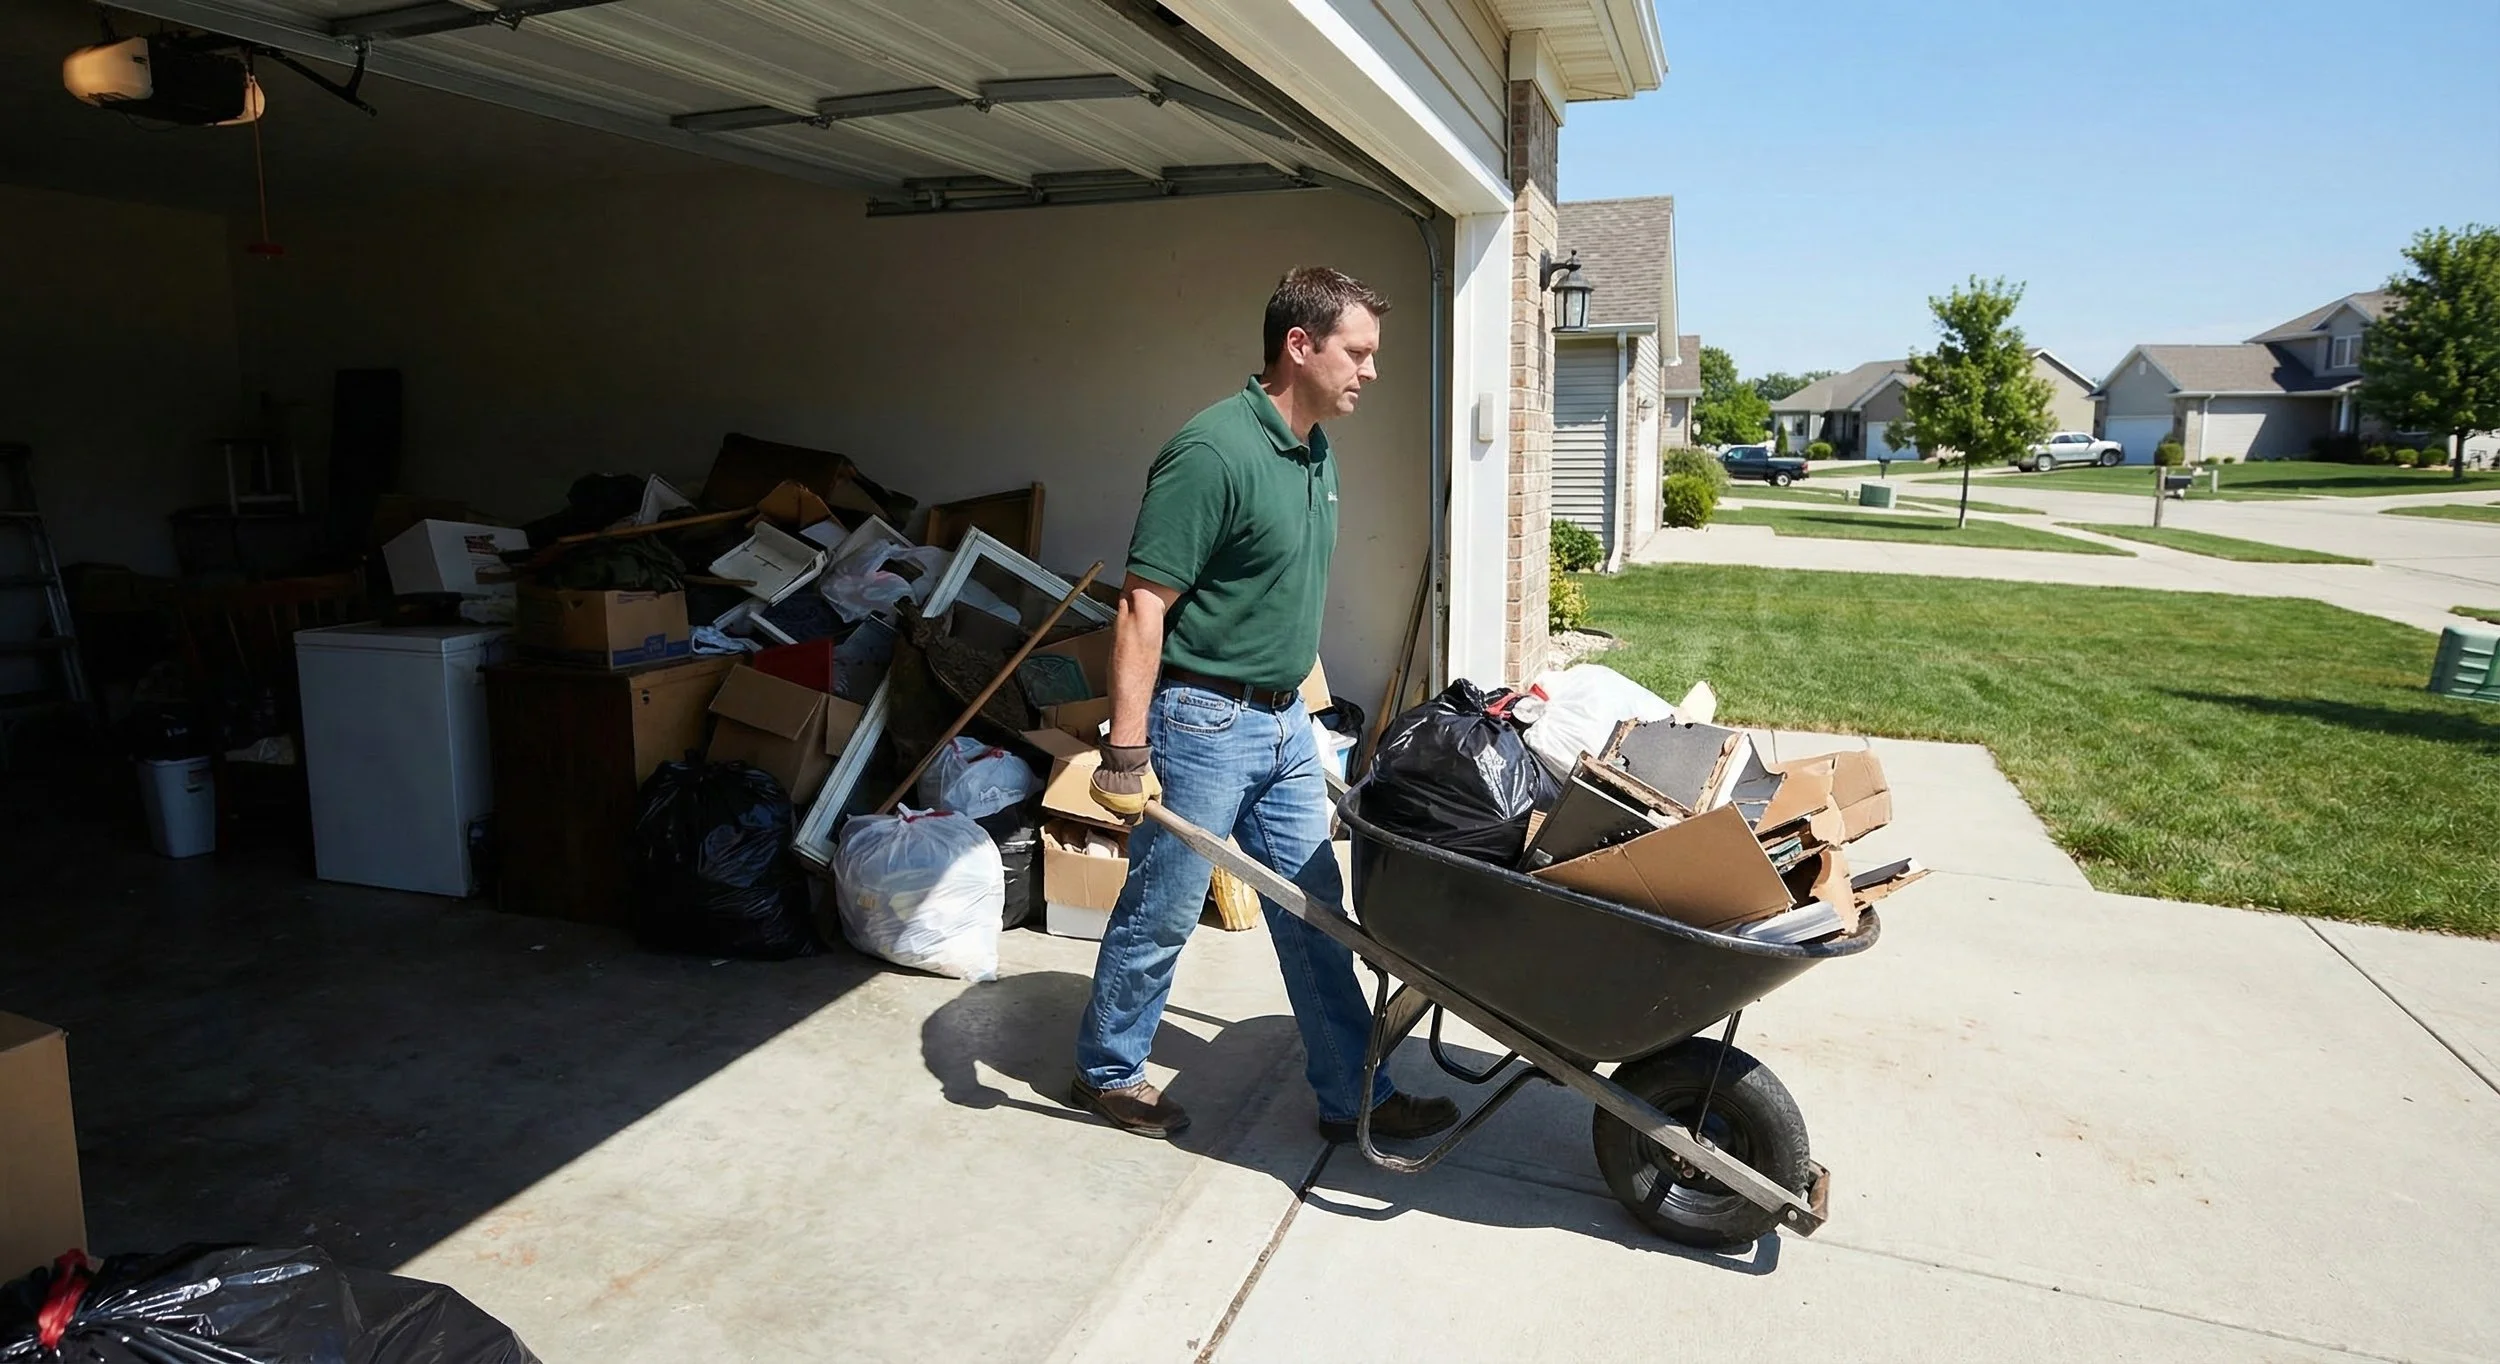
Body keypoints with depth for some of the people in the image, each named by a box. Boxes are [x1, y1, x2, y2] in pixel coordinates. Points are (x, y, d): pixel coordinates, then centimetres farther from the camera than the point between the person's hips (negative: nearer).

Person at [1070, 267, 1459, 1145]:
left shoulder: (1317, 452, 8)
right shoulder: (1213, 452, -20)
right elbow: (1143, 609, -22)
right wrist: (1126, 755, -24)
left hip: (1283, 721, 9)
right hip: (1201, 720, -8)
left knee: (1314, 911, 13)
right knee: (1162, 913, 8)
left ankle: (1352, 1094, 25)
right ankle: (1106, 1070, 30)